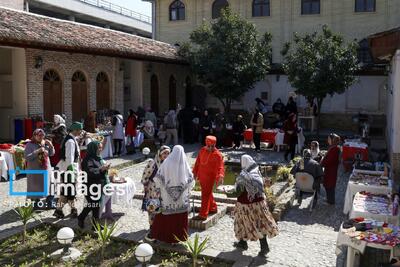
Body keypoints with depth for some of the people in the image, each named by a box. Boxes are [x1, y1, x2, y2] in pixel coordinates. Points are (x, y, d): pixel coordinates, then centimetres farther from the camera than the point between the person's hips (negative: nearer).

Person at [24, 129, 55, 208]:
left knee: (48, 185, 9)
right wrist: (37, 151, -25)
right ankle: (36, 203, 18)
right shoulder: (30, 145, -9)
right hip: (35, 170, -4)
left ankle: (49, 202, 22)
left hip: (46, 168, 4)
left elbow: (52, 154, 9)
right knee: (36, 188, 3)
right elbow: (27, 157, -17)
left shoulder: (45, 144, 4)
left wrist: (50, 146, -7)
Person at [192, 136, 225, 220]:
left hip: (210, 177, -7)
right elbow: (198, 162, 12)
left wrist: (221, 176, -39)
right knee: (208, 194, 20)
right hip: (201, 176, 7)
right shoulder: (202, 150, 4)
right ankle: (213, 208, 39)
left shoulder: (217, 155, -15)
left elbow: (220, 166, -23)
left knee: (205, 195, -5)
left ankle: (203, 215, -1)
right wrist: (195, 172, 14)